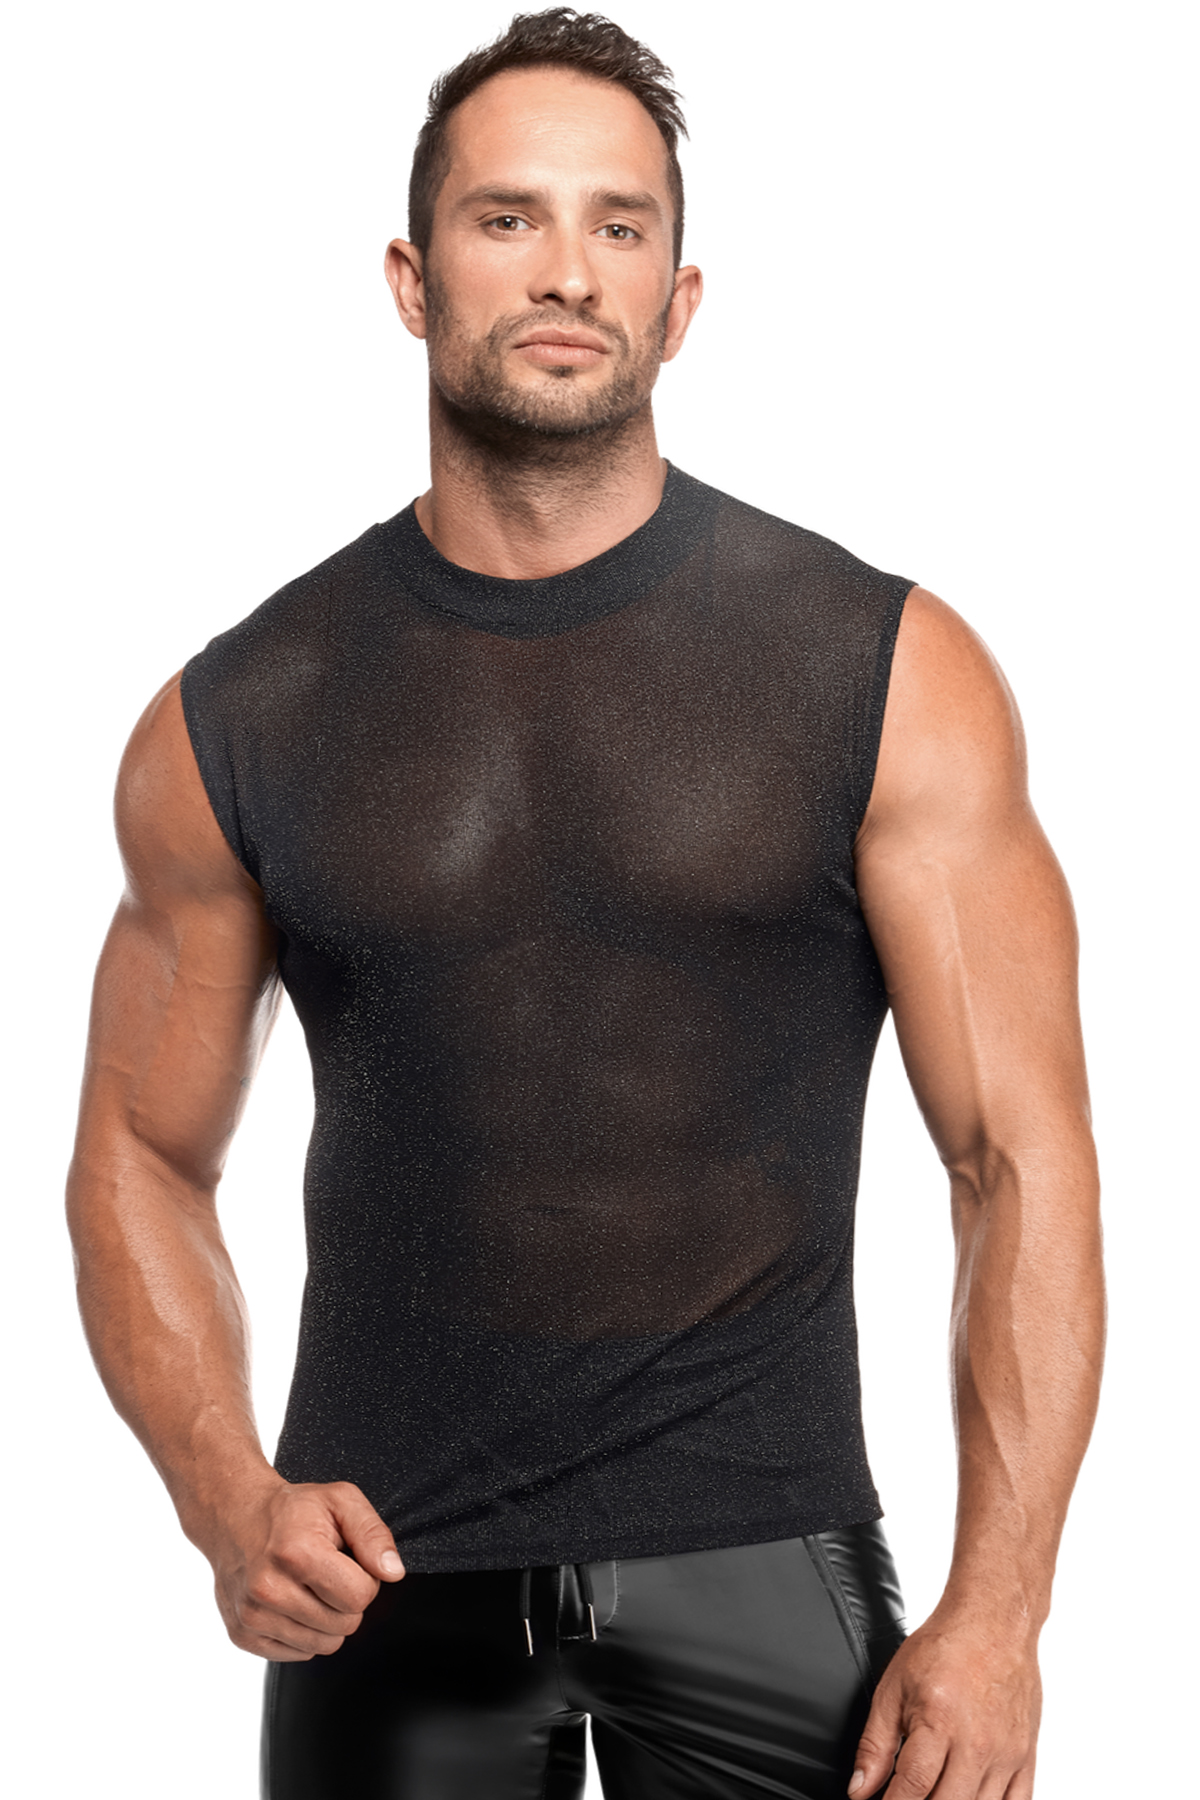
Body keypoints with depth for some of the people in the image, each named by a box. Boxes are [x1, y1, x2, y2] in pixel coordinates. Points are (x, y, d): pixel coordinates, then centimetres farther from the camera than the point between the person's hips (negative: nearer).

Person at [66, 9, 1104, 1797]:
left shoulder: (889, 676, -3)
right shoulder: (238, 721, 1)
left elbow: (1020, 1151, -4)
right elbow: (142, 1156, 9)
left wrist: (997, 1612, -11)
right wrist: (230, 1500, -8)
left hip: (757, 1545, -1)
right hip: (384, 1564, 1)